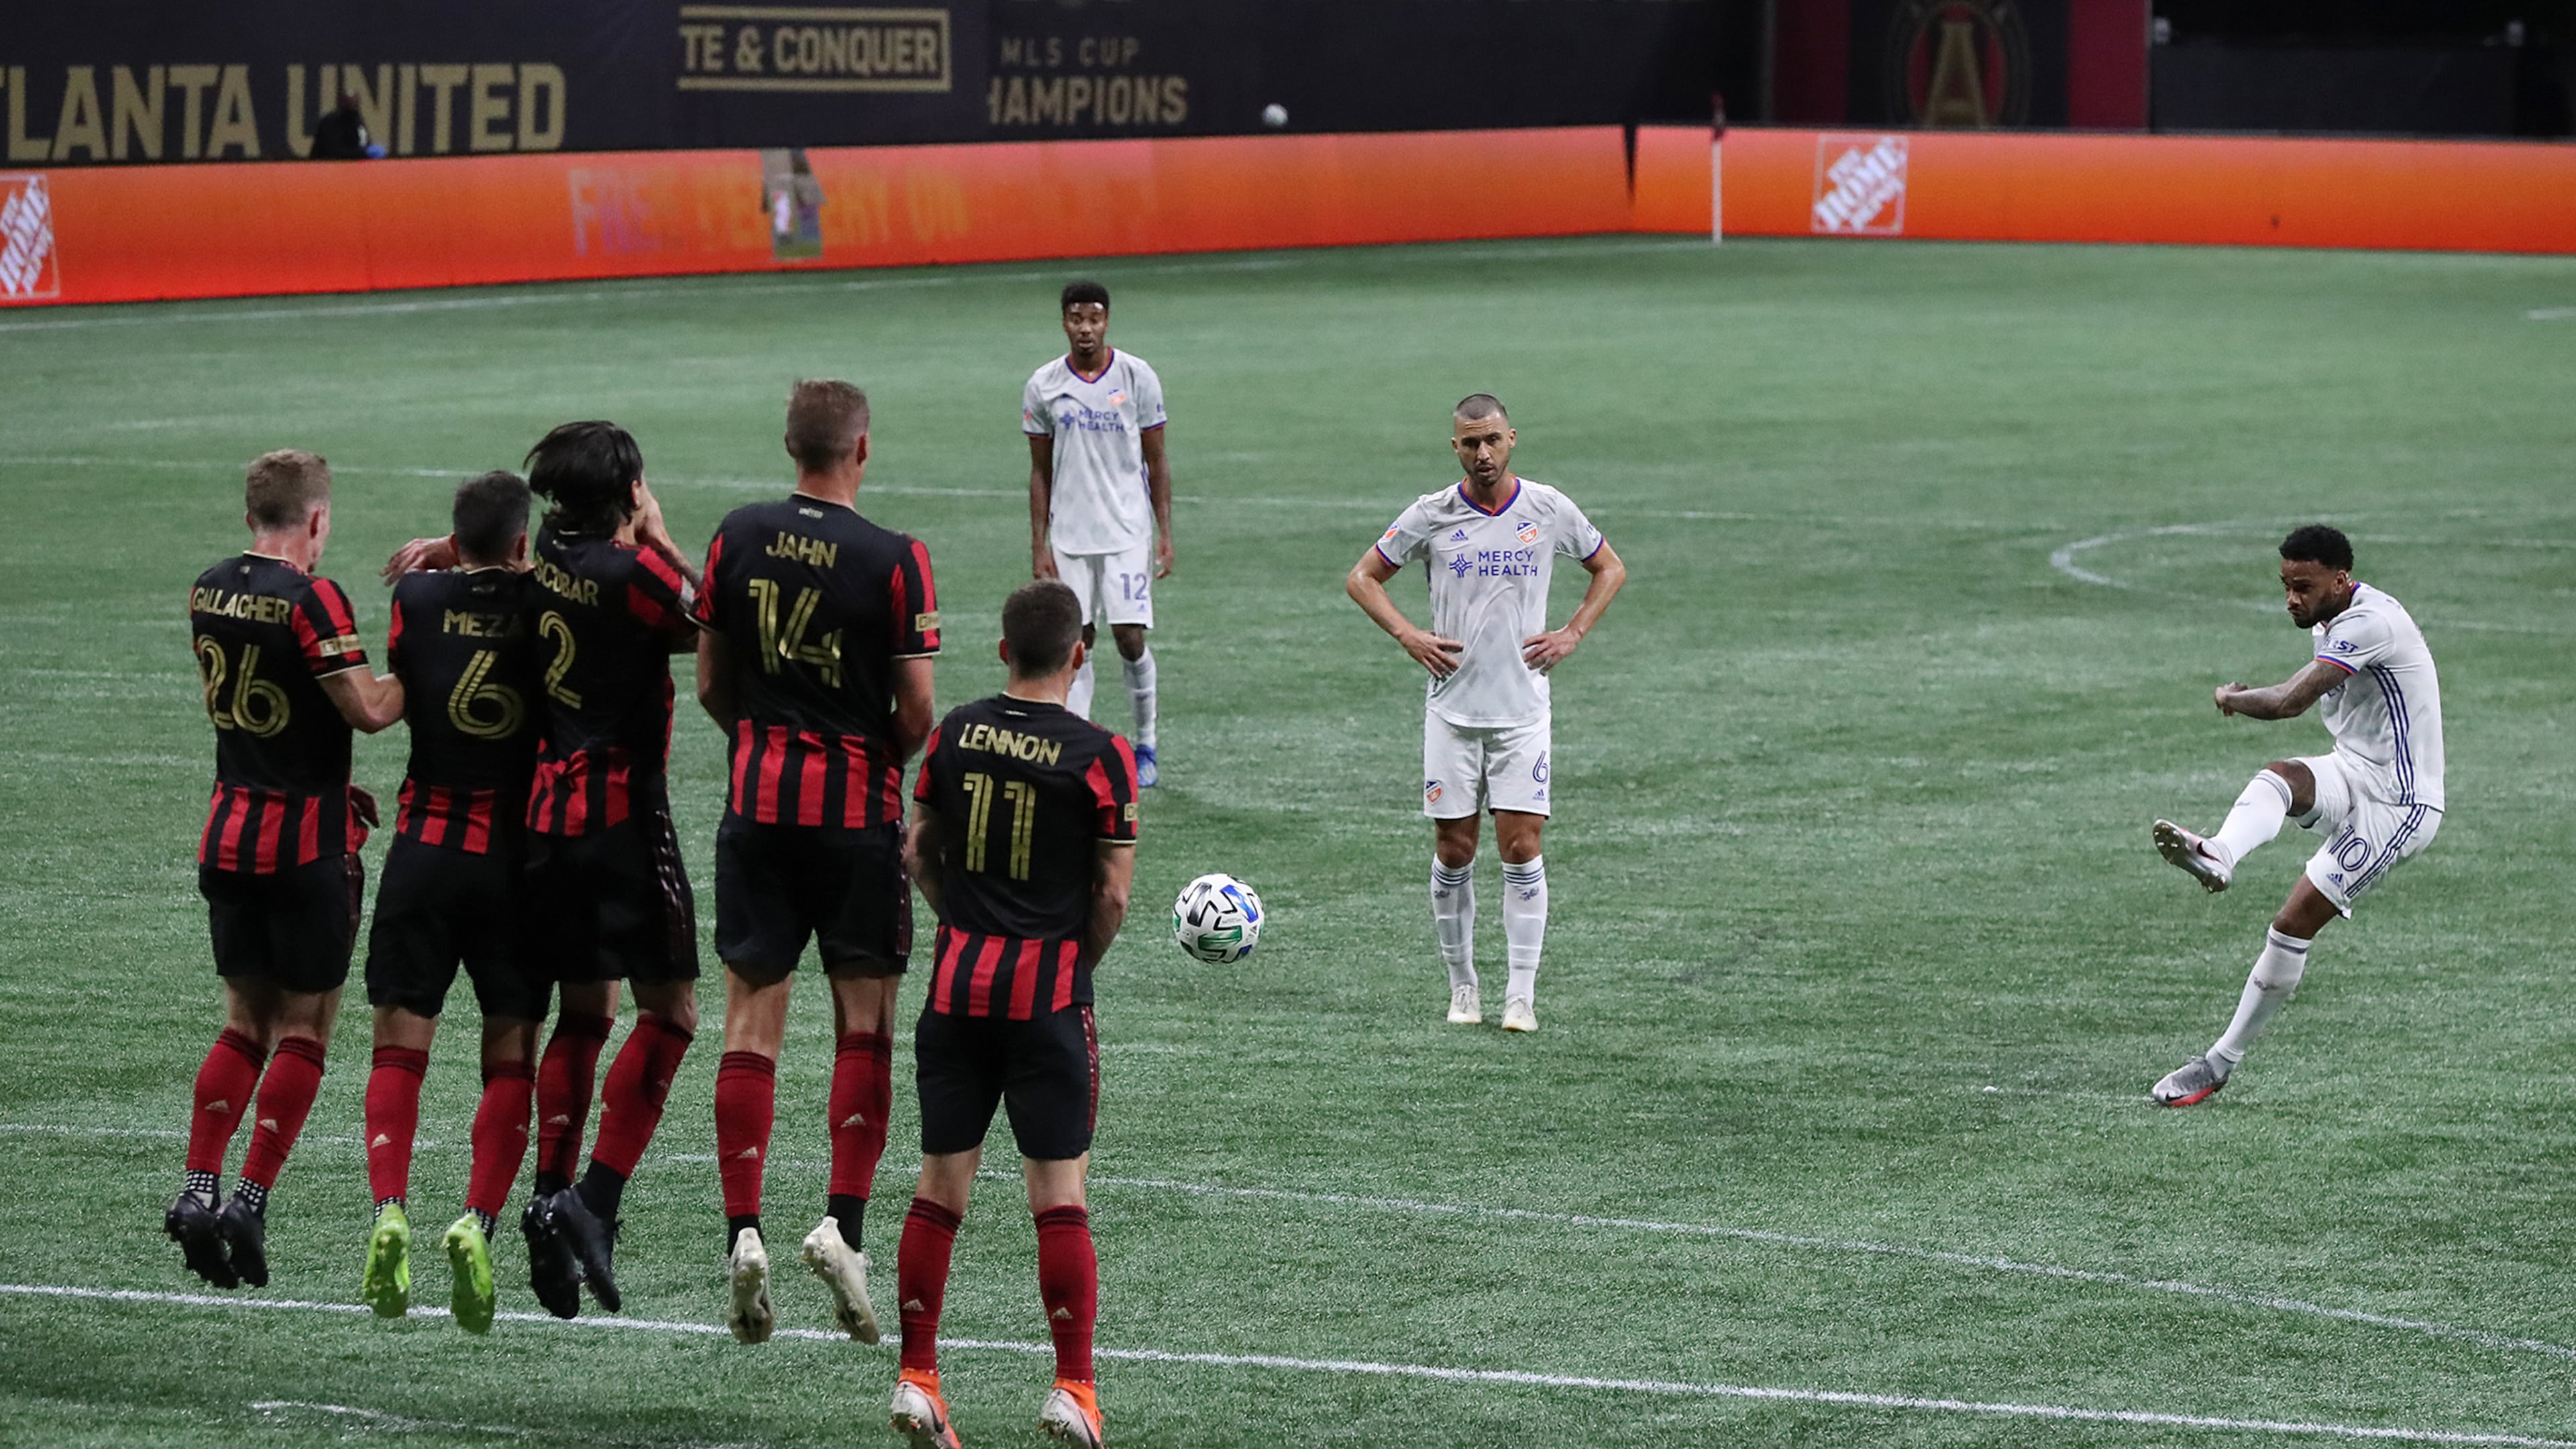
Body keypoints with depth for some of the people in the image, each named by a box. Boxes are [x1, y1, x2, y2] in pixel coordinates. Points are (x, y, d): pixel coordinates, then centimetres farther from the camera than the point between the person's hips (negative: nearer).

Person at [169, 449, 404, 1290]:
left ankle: (198, 1189, 3)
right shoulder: (311, 600, -16)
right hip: (307, 842, -6)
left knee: (246, 1022, 14)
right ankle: (251, 1201, -3)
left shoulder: (208, 591, 6)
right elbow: (367, 710, -20)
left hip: (229, 833, 6)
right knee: (304, 1030, 3)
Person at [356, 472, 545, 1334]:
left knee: (401, 1042, 5)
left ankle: (390, 1211, -13)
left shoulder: (418, 599, -2)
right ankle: (478, 1221, -10)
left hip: (425, 843, 1)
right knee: (512, 1055, 6)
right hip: (518, 851, -1)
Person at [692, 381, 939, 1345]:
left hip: (758, 802, 3)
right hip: (857, 806, -3)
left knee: (751, 1020, 5)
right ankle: (842, 1224, -2)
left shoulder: (739, 539, 0)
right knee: (864, 1022, 7)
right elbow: (917, 707, -10)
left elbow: (711, 684, 6)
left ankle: (742, 1231, -1)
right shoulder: (894, 560, -11)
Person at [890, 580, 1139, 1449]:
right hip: (1048, 988, -3)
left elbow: (918, 852, 10)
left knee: (940, 1183, 8)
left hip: (958, 984, 3)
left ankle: (917, 1378, 8)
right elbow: (1112, 896, -7)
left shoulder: (955, 733, 2)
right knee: (1059, 1194, 1)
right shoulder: (1099, 756, -9)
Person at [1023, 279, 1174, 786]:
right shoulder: (1043, 387, 1)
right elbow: (1040, 471, 7)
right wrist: (1039, 546, 3)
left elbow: (1157, 460, 3)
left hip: (1128, 533, -1)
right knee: (1075, 644, 0)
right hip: (1068, 536, 1)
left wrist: (1165, 532, -2)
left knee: (1130, 638, -6)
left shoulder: (1138, 378, -2)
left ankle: (1145, 745, 12)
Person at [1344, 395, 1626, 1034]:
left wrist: (1572, 635, 3)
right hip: (1452, 710, 0)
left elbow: (1610, 568, 16)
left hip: (1523, 710, 0)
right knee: (1453, 851, 2)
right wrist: (1408, 636, -5)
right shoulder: (1432, 515, -1)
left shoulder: (1549, 509, 0)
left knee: (1522, 847, -6)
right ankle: (1462, 985, 14)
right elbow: (1362, 579, 9)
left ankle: (1520, 994, -2)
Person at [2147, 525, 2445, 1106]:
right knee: (2277, 777, -26)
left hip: (2398, 806, -9)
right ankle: (2217, 857, -55)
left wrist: (2232, 698, -11)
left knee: (2295, 922, -12)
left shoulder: (2370, 623, -24)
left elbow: (2290, 702, -30)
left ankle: (2223, 1062, -4)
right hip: (2352, 773, 9)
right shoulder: (2330, 622, 8)